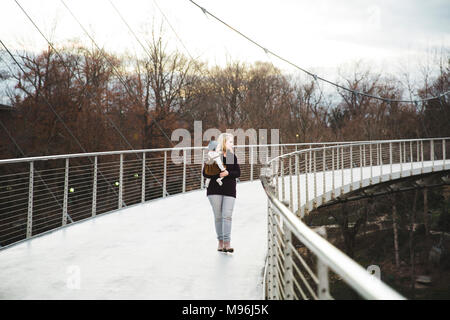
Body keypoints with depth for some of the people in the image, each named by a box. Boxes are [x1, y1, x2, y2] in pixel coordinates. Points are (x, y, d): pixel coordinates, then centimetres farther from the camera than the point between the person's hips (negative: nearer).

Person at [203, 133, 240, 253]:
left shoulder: (232, 156, 9)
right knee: (218, 216, 3)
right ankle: (220, 242, 14)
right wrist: (218, 175, -17)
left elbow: (238, 173, 6)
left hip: (229, 190, 2)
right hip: (215, 190, -1)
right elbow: (205, 173, -3)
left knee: (227, 216, -8)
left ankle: (227, 243, -9)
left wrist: (228, 173, -13)